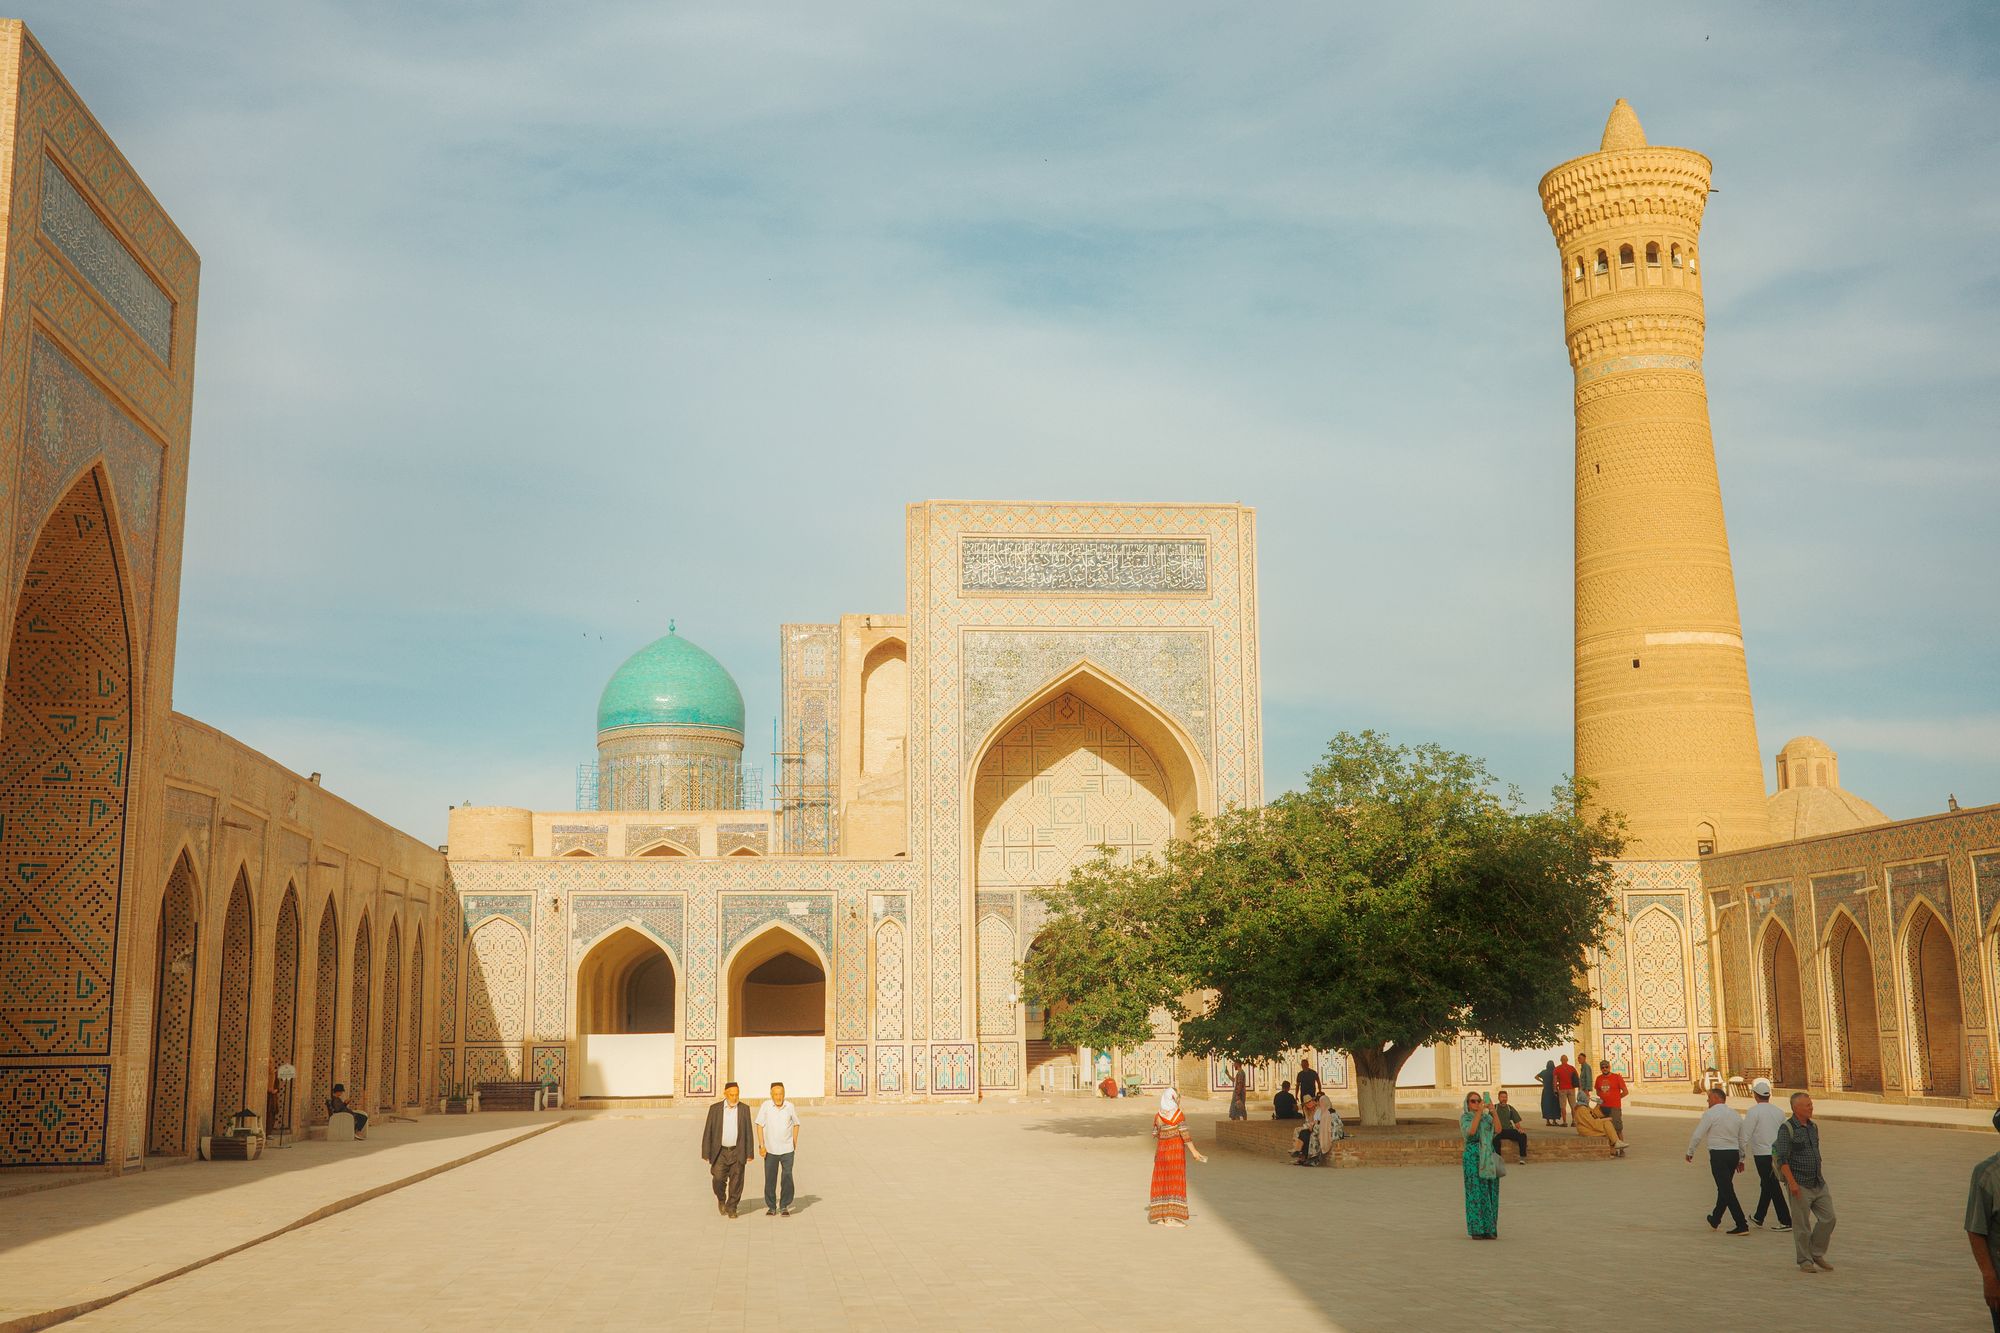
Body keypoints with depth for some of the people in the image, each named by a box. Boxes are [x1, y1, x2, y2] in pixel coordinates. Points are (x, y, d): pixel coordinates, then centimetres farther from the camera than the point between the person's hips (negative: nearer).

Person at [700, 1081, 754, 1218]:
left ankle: (731, 1208, 14)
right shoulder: (715, 1108, -1)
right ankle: (721, 1199, 20)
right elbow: (708, 1131, 0)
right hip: (720, 1151, -1)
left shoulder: (744, 1109, 2)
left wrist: (749, 1154, 1)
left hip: (737, 1152, 1)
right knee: (718, 1179, -9)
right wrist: (706, 1153, -4)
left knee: (736, 1182, -1)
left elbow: (748, 1132, 4)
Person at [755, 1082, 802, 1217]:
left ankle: (784, 1206, 7)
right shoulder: (766, 1106, -8)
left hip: (787, 1150, 0)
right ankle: (771, 1207, 22)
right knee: (770, 1180, 8)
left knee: (787, 1178, -6)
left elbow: (796, 1124, 11)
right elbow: (759, 1126, -5)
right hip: (770, 1150, 0)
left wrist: (795, 1144, 10)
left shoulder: (790, 1107, -4)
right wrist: (761, 1145, -11)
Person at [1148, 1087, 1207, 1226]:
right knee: (1175, 1182, -3)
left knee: (1161, 1181, 10)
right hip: (1176, 1149, -5)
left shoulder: (1158, 1116, 3)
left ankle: (1159, 1216, 10)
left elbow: (1155, 1135, 9)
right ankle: (1171, 1218, -8)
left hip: (1162, 1150, 5)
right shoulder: (1178, 1115, -12)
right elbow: (1184, 1134, -16)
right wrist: (1193, 1151, -12)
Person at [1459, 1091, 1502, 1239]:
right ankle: (1476, 1230, 0)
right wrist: (1479, 1111, -21)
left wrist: (1493, 1111, -14)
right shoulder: (1465, 1118, 1)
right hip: (1473, 1156, -4)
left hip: (1488, 1157, 4)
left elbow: (1498, 1130, -5)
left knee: (1490, 1192, 3)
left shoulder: (1487, 1117, 13)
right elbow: (1471, 1131, -19)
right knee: (1476, 1191, -5)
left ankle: (1489, 1229, 9)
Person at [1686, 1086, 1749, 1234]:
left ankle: (1742, 1226, -9)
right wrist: (1741, 1159, 26)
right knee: (1725, 1187, 18)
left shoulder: (1710, 1114, -8)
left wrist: (1690, 1152, 6)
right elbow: (1742, 1140, 18)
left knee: (1727, 1190, -4)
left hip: (1718, 1155, -7)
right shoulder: (1736, 1115, 12)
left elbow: (1698, 1135, -7)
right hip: (1734, 1153, 7)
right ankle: (1715, 1220, 33)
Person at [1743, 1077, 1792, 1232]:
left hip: (1762, 1154, -7)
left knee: (1774, 1188, -3)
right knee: (1766, 1184, 19)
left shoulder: (1754, 1111, -12)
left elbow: (1745, 1135, -13)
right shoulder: (1778, 1112, 8)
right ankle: (1759, 1217, 31)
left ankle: (1786, 1222, -3)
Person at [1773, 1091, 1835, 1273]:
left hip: (1819, 1183, 7)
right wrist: (1792, 1182, -22)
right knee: (1802, 1225, 0)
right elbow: (1782, 1159, -17)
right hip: (1800, 1185, -7)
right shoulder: (1787, 1129, -13)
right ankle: (1805, 1261, 11)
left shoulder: (1813, 1127, 11)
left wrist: (1821, 1178, 20)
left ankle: (1817, 1254, 20)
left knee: (1828, 1218, 4)